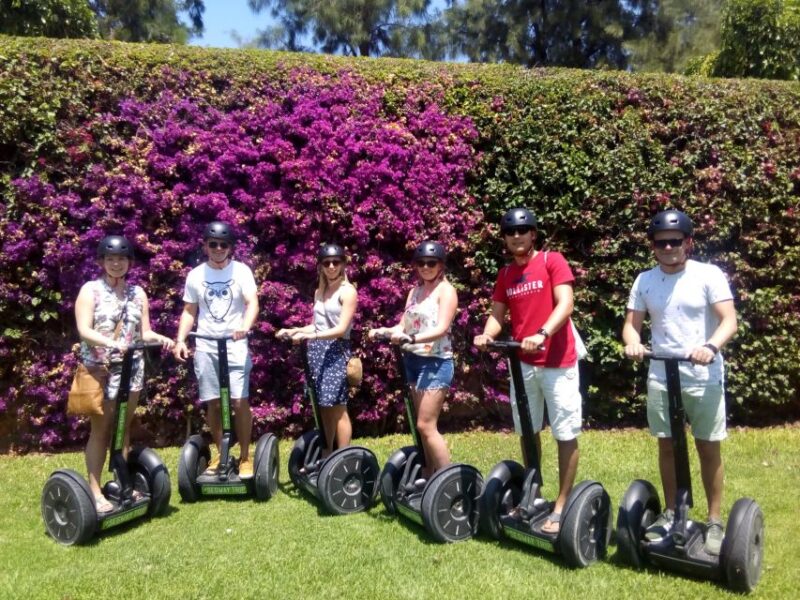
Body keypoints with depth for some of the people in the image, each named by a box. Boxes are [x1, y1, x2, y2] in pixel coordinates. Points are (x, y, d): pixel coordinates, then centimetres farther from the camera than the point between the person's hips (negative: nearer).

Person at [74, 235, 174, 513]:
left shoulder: (137, 292, 9)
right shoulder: (90, 290, -2)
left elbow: (144, 332, 8)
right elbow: (83, 330, -13)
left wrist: (160, 338, -13)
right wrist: (109, 342, -30)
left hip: (131, 368, 4)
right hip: (99, 369, -4)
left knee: (123, 428, 10)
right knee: (101, 430, -1)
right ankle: (95, 491, 7)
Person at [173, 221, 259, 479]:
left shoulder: (241, 271, -1)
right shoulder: (195, 275, 8)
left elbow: (252, 303, -12)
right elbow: (189, 311, 12)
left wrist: (245, 326, -32)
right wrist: (181, 340, -1)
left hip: (235, 345, -3)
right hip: (205, 346, 3)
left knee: (240, 401, -8)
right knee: (213, 403, 6)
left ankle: (245, 456, 4)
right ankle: (221, 454, 19)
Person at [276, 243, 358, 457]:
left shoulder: (348, 291, -3)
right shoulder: (319, 291, 18)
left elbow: (341, 329, -13)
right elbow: (317, 326, 16)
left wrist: (310, 336, -23)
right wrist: (294, 331, 2)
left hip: (336, 351, -6)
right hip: (316, 350, 6)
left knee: (337, 408, -6)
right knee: (323, 407, 7)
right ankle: (326, 457, 14)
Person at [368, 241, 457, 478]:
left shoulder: (446, 290, -5)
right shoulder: (415, 291, 16)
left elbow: (442, 328, -19)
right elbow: (403, 325, 12)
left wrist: (412, 338, -32)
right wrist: (384, 331, -8)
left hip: (436, 362, -7)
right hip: (413, 360, 7)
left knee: (425, 425, -9)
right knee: (424, 425, 10)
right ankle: (430, 473, 18)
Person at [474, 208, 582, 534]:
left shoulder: (552, 261, -6)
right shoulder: (505, 274, 11)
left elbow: (565, 304, -16)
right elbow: (497, 314, 7)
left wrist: (541, 334, -31)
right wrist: (487, 335, -14)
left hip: (558, 362, -6)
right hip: (523, 363, 6)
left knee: (565, 434, 1)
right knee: (527, 431, 14)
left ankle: (561, 507, 8)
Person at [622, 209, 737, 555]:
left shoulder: (709, 275, -6)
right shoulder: (645, 280, 4)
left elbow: (729, 320, -13)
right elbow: (632, 323, 4)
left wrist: (711, 347, -32)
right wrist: (632, 342, -19)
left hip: (704, 378, -3)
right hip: (661, 378, 3)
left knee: (708, 449, 6)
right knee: (667, 447, 12)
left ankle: (714, 522, 19)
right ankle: (671, 514, 27)